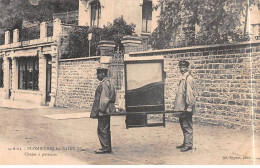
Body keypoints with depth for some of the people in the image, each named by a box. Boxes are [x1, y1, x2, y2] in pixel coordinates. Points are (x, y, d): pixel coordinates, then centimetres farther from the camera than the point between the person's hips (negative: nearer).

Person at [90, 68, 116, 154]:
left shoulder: (104, 84, -15)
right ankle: (107, 148, 19)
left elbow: (104, 98, -20)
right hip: (107, 111, 11)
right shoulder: (108, 82, 16)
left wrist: (101, 110, -18)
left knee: (102, 130, -5)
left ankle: (105, 148, -1)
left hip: (103, 111, -11)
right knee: (105, 130, 14)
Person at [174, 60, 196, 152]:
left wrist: (189, 107, -21)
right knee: (183, 126, 15)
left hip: (186, 108, -10)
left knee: (187, 126, -3)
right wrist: (177, 106, 20)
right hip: (181, 108, 10)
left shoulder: (189, 78, -14)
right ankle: (185, 143, 24)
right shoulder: (183, 78, 16)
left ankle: (188, 145, 3)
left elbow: (189, 93, -19)